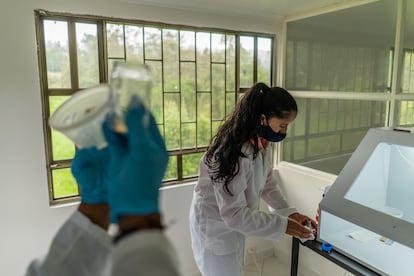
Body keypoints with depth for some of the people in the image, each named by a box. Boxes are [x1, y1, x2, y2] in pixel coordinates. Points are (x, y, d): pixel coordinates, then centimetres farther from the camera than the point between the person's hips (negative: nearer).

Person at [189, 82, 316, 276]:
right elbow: (234, 213, -30)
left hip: (234, 223, 9)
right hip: (215, 225, -8)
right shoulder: (234, 152, -34)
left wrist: (289, 212, -8)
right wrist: (282, 225, -25)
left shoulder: (261, 144, -6)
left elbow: (267, 182, 4)